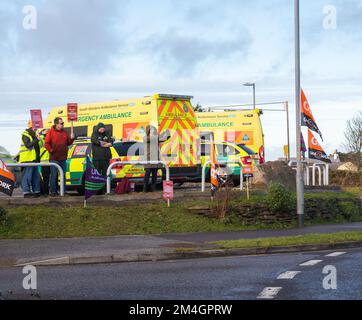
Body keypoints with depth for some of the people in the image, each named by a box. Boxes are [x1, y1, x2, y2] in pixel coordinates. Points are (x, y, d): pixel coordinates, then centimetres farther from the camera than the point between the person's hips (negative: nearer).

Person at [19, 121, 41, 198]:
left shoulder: (33, 135, 21)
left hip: (34, 159, 9)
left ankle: (36, 191, 16)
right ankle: (26, 192, -9)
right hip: (28, 159, -9)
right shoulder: (25, 135, -8)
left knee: (36, 177, 11)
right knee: (27, 176, -9)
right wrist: (37, 139, -25)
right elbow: (28, 145, -21)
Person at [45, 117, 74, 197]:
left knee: (63, 175, 10)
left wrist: (71, 139, -2)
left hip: (63, 158, 6)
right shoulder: (51, 132, -5)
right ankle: (53, 192, 1)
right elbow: (46, 143, -8)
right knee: (54, 175, -3)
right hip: (54, 158, -6)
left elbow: (68, 143, 16)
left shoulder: (65, 132, 12)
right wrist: (51, 150, -12)